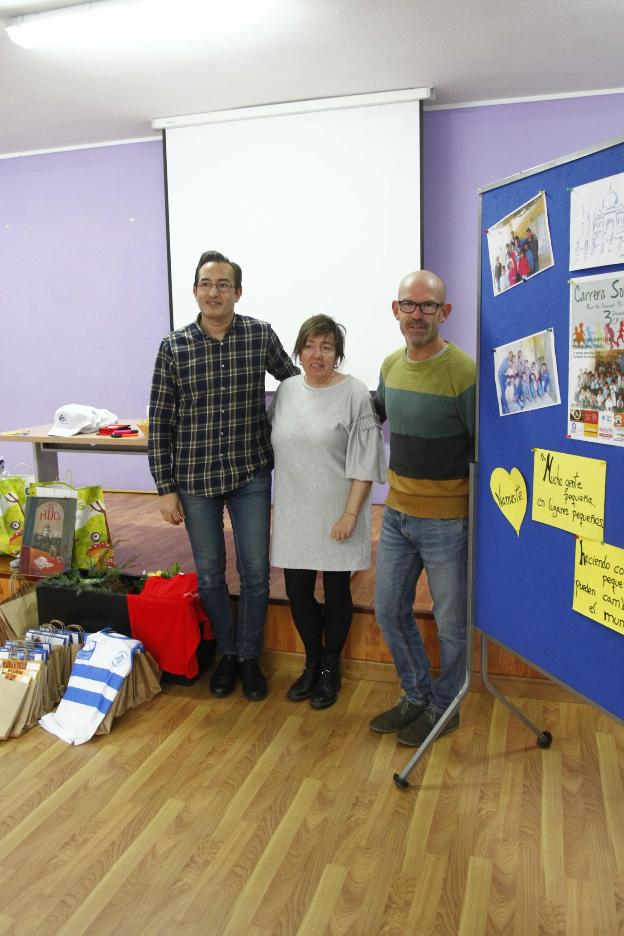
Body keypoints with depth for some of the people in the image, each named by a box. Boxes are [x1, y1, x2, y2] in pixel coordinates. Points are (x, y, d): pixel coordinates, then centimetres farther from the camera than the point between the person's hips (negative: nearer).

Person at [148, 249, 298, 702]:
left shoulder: (261, 335, -3)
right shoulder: (174, 347, -4)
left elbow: (294, 380, 14)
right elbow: (160, 421, -1)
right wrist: (165, 487, -3)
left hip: (250, 473, 0)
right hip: (195, 477, 0)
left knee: (256, 571, 6)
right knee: (209, 572, 12)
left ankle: (250, 656, 28)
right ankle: (227, 652, 33)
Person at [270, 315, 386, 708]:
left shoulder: (355, 393, -9)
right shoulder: (286, 390, 6)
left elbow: (363, 463, -11)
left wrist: (350, 514, -15)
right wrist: (276, 506, 12)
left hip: (336, 516, -4)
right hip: (295, 514, 4)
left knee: (336, 592, 9)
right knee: (297, 591, 11)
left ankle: (330, 668, 30)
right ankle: (312, 662, 34)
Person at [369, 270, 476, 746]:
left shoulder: (463, 372, -17)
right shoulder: (390, 365, 4)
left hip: (446, 520, -7)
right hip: (397, 513, 7)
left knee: (451, 621, 10)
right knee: (389, 610, 16)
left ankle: (444, 706, 33)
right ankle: (417, 697, 37)